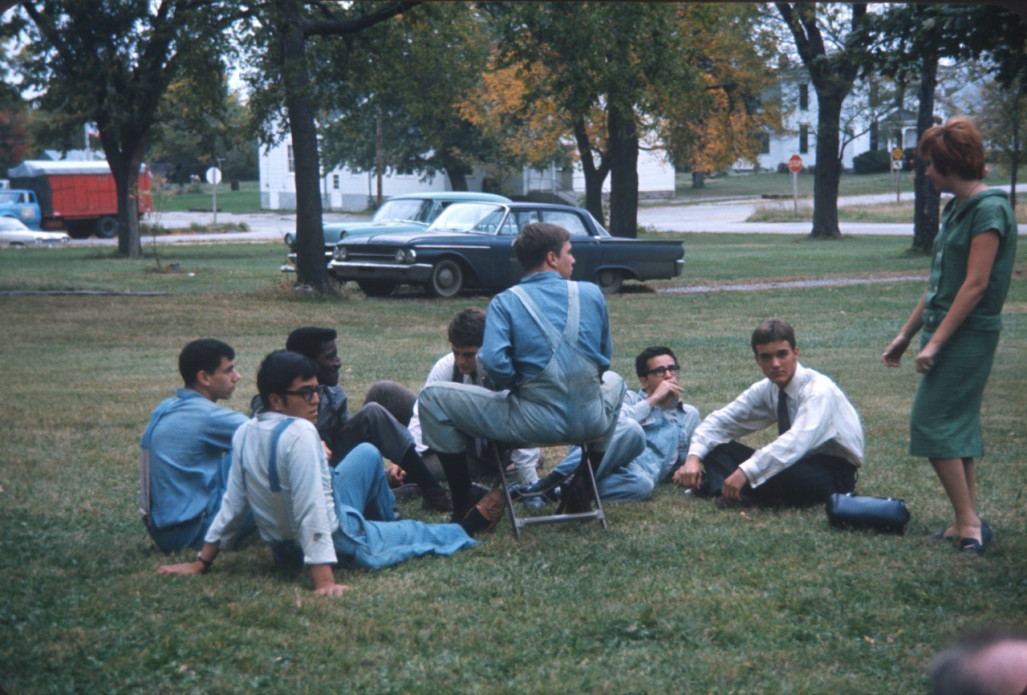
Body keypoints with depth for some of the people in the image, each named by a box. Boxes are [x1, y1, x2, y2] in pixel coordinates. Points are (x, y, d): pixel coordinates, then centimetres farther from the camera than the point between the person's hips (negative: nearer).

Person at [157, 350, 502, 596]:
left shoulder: (244, 434, -6)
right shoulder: (300, 434, -29)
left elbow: (233, 504, -3)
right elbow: (310, 511, -33)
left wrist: (201, 562, 6)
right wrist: (325, 582, -34)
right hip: (340, 541, -8)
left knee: (368, 453, 22)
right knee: (417, 533, 17)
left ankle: (385, 522, 45)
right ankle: (468, 529, 47)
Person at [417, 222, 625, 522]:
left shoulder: (506, 302, -3)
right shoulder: (592, 294, 5)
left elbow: (493, 362, -16)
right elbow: (604, 359, 14)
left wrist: (515, 386, 4)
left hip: (534, 424, -3)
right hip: (591, 423, 4)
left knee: (432, 398, 9)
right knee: (613, 382, 40)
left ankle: (464, 505, 10)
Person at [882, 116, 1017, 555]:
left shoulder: (989, 209, -15)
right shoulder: (956, 208, 14)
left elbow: (975, 285, -20)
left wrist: (936, 342, -20)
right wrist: (907, 333, 20)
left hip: (969, 334, -9)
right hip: (948, 331, 9)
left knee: (932, 423, -10)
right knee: (958, 428, 11)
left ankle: (968, 525, -5)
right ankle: (968, 525, 17)